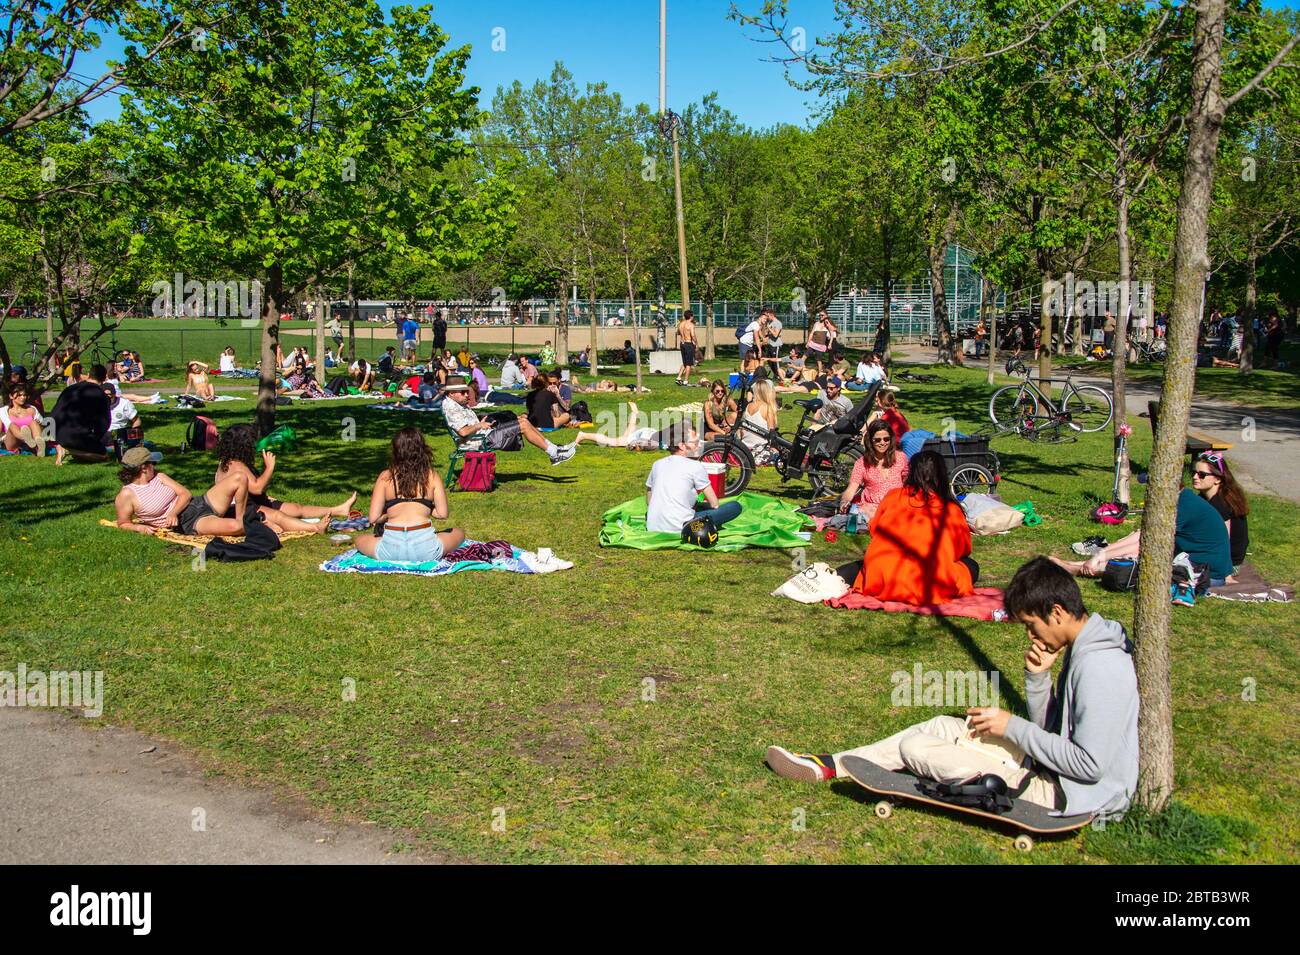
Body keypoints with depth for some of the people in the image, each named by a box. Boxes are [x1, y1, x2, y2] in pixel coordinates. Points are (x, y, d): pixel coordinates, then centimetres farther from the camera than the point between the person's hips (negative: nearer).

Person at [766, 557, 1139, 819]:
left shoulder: (1097, 669, -26)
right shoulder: (1084, 648, 6)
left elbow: (1089, 764, -27)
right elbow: (1050, 727, 10)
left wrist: (1011, 726, -18)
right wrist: (1038, 677, -8)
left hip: (1070, 793, -9)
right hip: (1056, 765, 9)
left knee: (915, 748, -7)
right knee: (943, 726, 10)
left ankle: (833, 766, 19)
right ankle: (829, 764, 16)